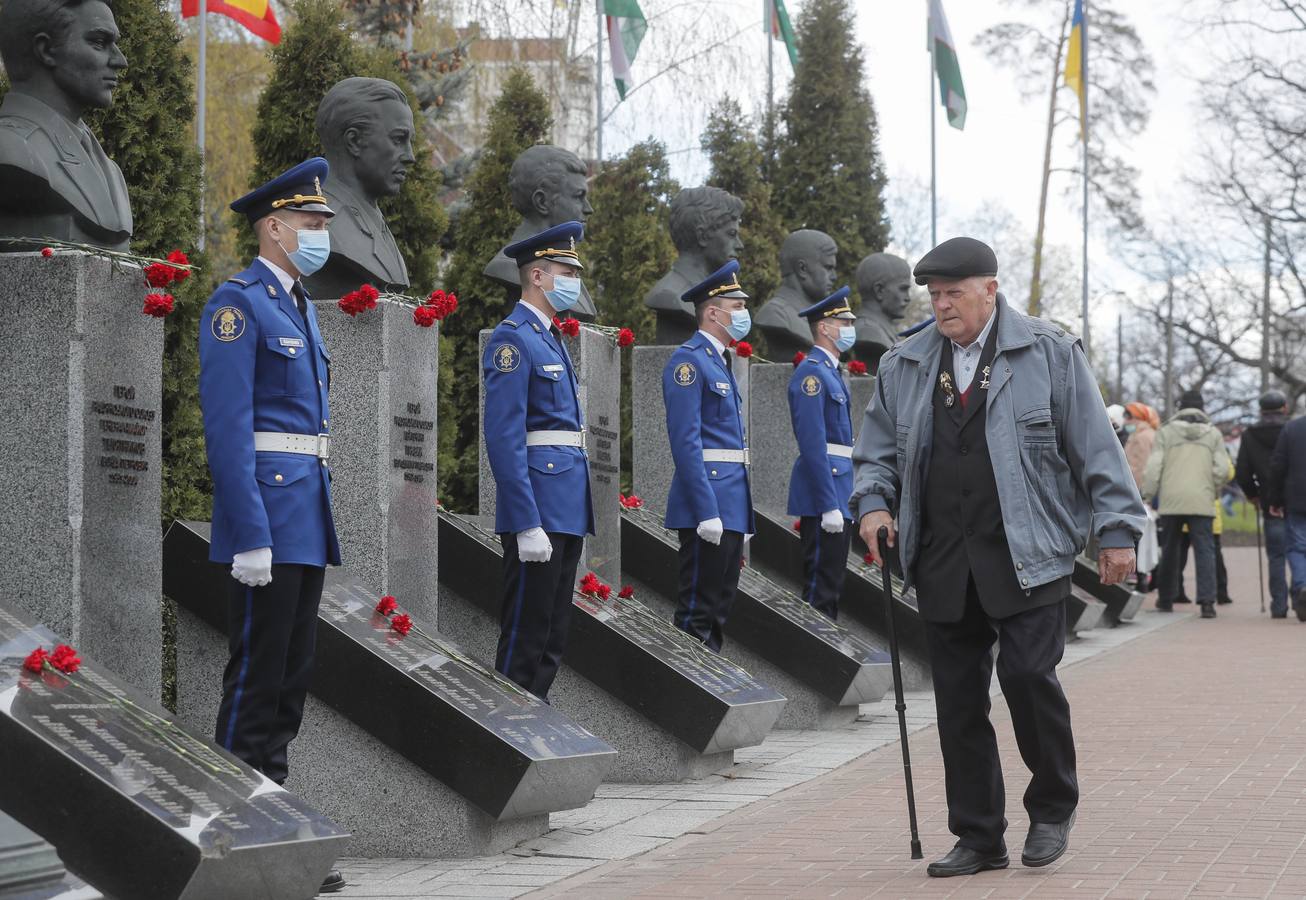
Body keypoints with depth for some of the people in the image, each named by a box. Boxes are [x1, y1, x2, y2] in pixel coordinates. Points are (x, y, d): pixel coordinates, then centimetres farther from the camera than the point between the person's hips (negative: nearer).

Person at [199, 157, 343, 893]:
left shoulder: (300, 307, 18)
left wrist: (321, 515, 18)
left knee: (293, 677, 11)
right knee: (256, 682, -5)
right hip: (268, 507, -9)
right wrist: (251, 535, -21)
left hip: (308, 515, 9)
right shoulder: (238, 302, -10)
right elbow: (227, 425, -17)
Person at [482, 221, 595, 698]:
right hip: (539, 509, -9)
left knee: (554, 637, 12)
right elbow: (504, 438, -19)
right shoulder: (512, 340, -12)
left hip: (568, 510, 9)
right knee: (525, 636, -4)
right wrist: (527, 526, -22)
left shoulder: (552, 339, 18)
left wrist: (576, 510, 19)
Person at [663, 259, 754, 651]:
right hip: (709, 504, -10)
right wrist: (707, 512, -23)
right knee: (697, 615, -7)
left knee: (719, 610, 12)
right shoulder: (689, 361, -11)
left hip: (732, 504, 10)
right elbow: (686, 442, -19)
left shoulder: (721, 362, 20)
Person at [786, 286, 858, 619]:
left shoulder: (830, 372, 18)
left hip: (838, 490, 10)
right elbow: (812, 445, -20)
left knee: (832, 581, 13)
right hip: (824, 494, -10)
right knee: (821, 585, -7)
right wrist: (829, 505, -23)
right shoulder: (812, 372, -13)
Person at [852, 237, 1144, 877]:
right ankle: (978, 837, 14)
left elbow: (1095, 446, 1)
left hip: (1026, 555, -4)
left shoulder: (1049, 354, 2)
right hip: (941, 563, 4)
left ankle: (1053, 807, 10)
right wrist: (872, 503, 0)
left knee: (1028, 672, -15)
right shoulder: (902, 367, 13)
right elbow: (876, 452, 19)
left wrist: (1117, 529, -3)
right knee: (957, 699, 4)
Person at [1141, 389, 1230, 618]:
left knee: (1170, 550, 14)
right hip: (1201, 501, -1)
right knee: (1204, 550, -1)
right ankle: (1207, 601, -13)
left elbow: (1153, 467, -1)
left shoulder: (1166, 432, 4)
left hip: (1171, 500, 1)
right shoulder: (1213, 433, 6)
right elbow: (1222, 470, 1)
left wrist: (1147, 496, 5)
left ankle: (1166, 599, 23)